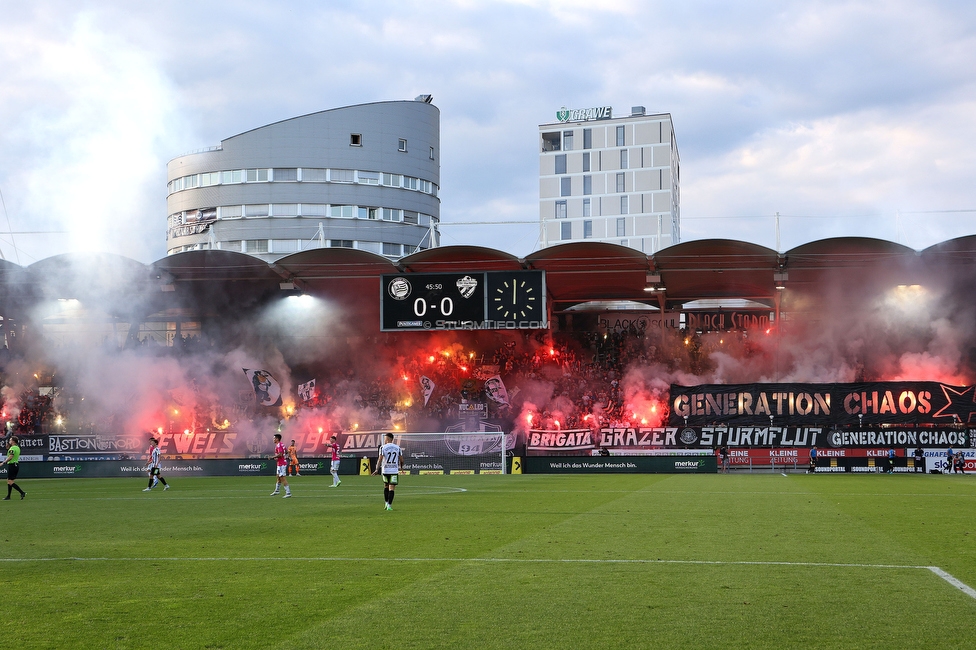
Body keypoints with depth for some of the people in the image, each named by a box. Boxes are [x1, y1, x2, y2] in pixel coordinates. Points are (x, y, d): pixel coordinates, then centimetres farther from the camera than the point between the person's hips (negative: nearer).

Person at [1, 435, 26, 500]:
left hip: (12, 465, -10)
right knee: (9, 481, 16)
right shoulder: (18, 448, 12)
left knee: (10, 482, -7)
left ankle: (22, 493, -13)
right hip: (16, 465, 10)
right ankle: (8, 496, 20)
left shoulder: (12, 448, -16)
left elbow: (10, 457, -23)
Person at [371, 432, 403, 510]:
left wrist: (377, 470, -10)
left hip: (385, 470, 0)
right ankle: (389, 505, -6)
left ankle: (386, 503, 17)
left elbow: (380, 459, -11)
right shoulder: (397, 447, 4)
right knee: (391, 489, 0)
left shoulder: (383, 448, -4)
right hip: (394, 470, 0)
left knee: (386, 486, 20)